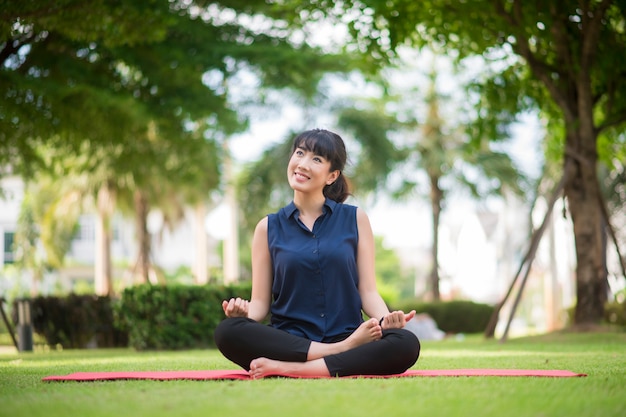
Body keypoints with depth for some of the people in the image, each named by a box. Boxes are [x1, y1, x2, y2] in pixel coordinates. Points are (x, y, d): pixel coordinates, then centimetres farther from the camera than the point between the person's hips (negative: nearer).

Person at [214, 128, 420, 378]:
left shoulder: (355, 219, 10)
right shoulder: (269, 228, 11)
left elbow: (368, 291, 7)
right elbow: (260, 302, 9)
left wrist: (386, 318, -15)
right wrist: (244, 311, -15)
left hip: (346, 335, 0)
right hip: (288, 341, 0)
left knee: (406, 344, -31)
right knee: (227, 332, -31)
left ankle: (287, 368, -31)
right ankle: (344, 350, -26)